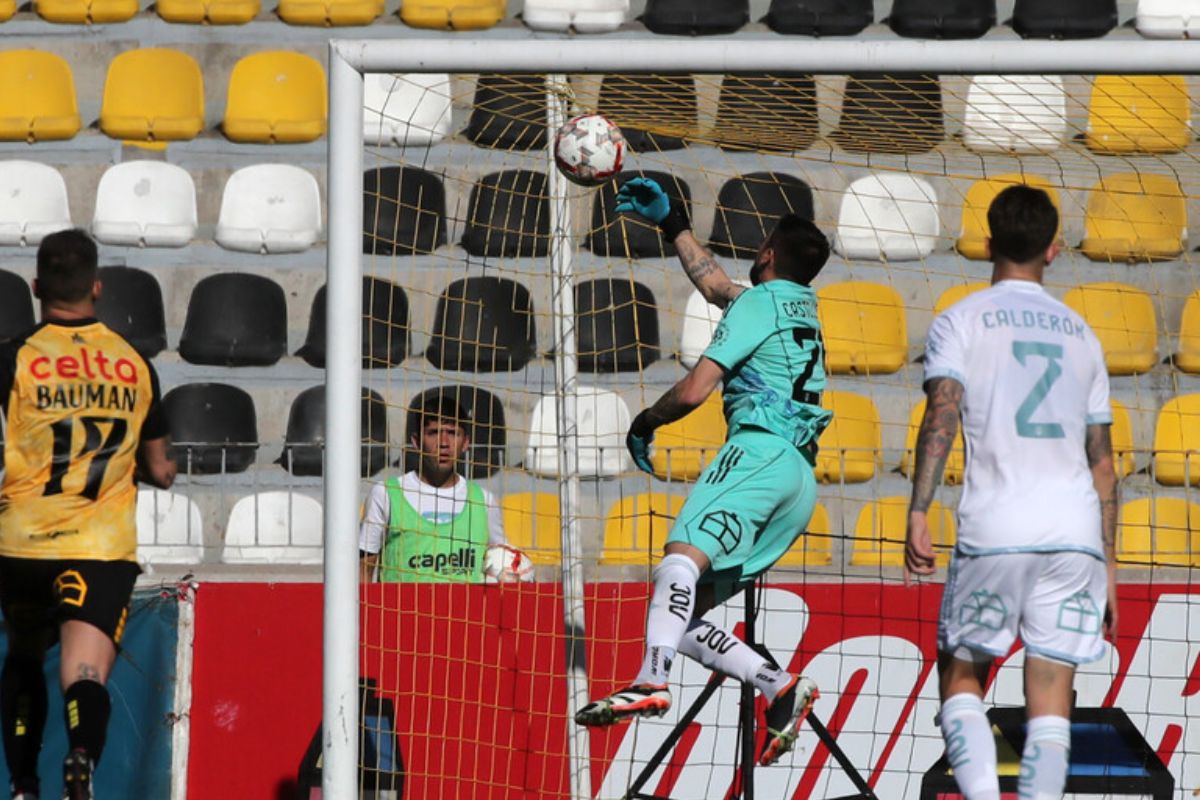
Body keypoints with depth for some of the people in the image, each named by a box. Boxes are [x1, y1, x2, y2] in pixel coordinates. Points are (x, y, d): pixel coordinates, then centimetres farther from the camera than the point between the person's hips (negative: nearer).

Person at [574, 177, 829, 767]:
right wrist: (671, 222, 52)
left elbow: (694, 391, -3)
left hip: (760, 452, -9)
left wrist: (642, 424, 15)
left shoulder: (759, 303, 4)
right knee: (683, 616, 4)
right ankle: (780, 688, -11)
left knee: (682, 552, -32)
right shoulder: (803, 305, 29)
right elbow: (715, 285, 47)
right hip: (801, 482, 9)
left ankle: (651, 682, -54)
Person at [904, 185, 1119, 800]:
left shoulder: (962, 321, 5)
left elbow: (943, 411, -11)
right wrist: (1106, 566, 23)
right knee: (1050, 701, 2)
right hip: (1074, 531, 3)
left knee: (961, 677, 11)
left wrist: (918, 512, -16)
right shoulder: (1079, 333, 18)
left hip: (994, 534, -3)